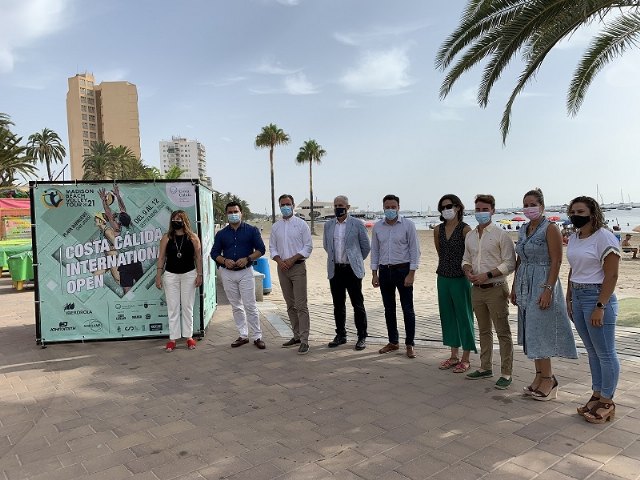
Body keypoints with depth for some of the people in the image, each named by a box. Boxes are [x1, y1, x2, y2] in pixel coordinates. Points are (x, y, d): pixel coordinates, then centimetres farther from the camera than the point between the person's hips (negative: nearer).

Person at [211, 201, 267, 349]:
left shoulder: (252, 230, 1)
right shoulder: (221, 234, 9)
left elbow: (260, 250, -2)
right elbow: (214, 253, 9)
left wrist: (247, 259, -17)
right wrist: (224, 261, -11)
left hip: (245, 272, -3)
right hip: (227, 273, 3)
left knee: (250, 306, -5)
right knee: (236, 306, 10)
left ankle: (257, 337, 4)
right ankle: (243, 335, 19)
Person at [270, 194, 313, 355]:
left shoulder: (301, 224, -2)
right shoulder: (275, 226, 10)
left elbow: (308, 246, -5)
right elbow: (272, 247, 11)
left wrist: (292, 259, -14)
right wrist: (279, 260, -8)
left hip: (297, 267, -4)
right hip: (282, 268, 5)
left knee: (301, 305, -7)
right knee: (290, 305, 11)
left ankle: (304, 340, -4)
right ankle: (297, 336, 21)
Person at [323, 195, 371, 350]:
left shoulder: (357, 224, -4)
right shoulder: (328, 225, 8)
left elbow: (366, 247, 3)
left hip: (352, 270, -4)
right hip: (335, 270, 4)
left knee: (358, 305, 1)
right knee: (338, 305, 11)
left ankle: (362, 337, 11)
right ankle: (340, 335, 22)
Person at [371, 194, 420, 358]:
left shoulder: (408, 225, -5)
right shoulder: (377, 226, 5)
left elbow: (415, 250, -6)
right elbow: (375, 251, 10)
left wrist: (411, 274, -12)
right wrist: (374, 274, 6)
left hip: (403, 269, -4)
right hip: (384, 271, 4)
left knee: (408, 309, 1)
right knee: (389, 309, 11)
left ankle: (410, 344, 12)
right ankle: (393, 342, 24)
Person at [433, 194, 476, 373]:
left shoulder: (465, 229, -10)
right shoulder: (438, 230, 6)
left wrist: (468, 270, -7)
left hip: (460, 278, -6)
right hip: (443, 277, 6)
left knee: (464, 316, 3)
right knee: (447, 316, 11)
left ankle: (465, 359, 14)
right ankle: (454, 356, 24)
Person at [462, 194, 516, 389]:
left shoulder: (501, 235, -8)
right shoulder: (470, 236, 10)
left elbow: (509, 264, -12)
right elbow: (466, 259, 18)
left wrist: (487, 275, -19)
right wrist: (468, 272, -4)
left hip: (495, 289, -6)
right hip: (477, 289, 6)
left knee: (503, 332, 0)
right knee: (484, 330, 16)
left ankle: (506, 373, 8)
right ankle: (486, 367, 28)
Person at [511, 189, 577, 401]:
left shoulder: (550, 229, -10)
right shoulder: (524, 229, 11)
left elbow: (556, 261, -15)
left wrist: (548, 290, -21)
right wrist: (514, 287, 14)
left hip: (542, 284, -7)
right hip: (525, 285, 8)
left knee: (540, 333, -4)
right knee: (531, 334, 11)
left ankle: (549, 379, 9)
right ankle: (540, 376, 22)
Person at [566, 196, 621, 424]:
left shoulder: (604, 237, -13)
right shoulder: (574, 238, 11)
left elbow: (611, 275, -16)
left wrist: (600, 307, -19)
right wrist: (569, 299, 15)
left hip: (597, 297, -8)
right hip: (578, 297, 8)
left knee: (605, 353, 2)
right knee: (592, 352, 15)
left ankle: (607, 402, 13)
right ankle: (597, 396, 25)